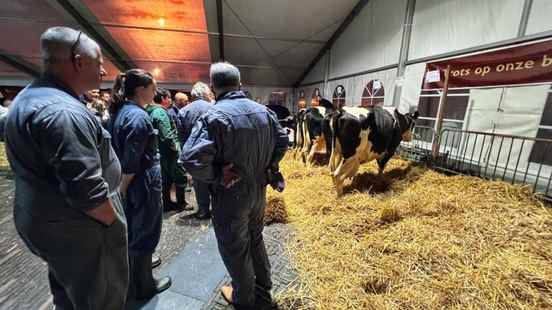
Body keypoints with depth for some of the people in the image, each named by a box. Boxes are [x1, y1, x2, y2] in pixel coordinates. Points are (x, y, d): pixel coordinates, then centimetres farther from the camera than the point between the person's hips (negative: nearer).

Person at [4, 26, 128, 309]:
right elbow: (87, 192, -31)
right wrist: (115, 223, -13)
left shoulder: (27, 97, 7)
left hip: (43, 222, 10)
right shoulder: (63, 111, -27)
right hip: (79, 232, -10)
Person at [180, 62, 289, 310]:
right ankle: (264, 289, 47)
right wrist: (269, 168, 9)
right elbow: (282, 141, 9)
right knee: (255, 239, 26)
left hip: (231, 195, -6)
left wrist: (216, 178, -15)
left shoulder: (214, 115, -20)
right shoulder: (263, 110, 1)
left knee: (234, 249, 16)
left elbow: (191, 160, -29)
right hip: (259, 190, 7)